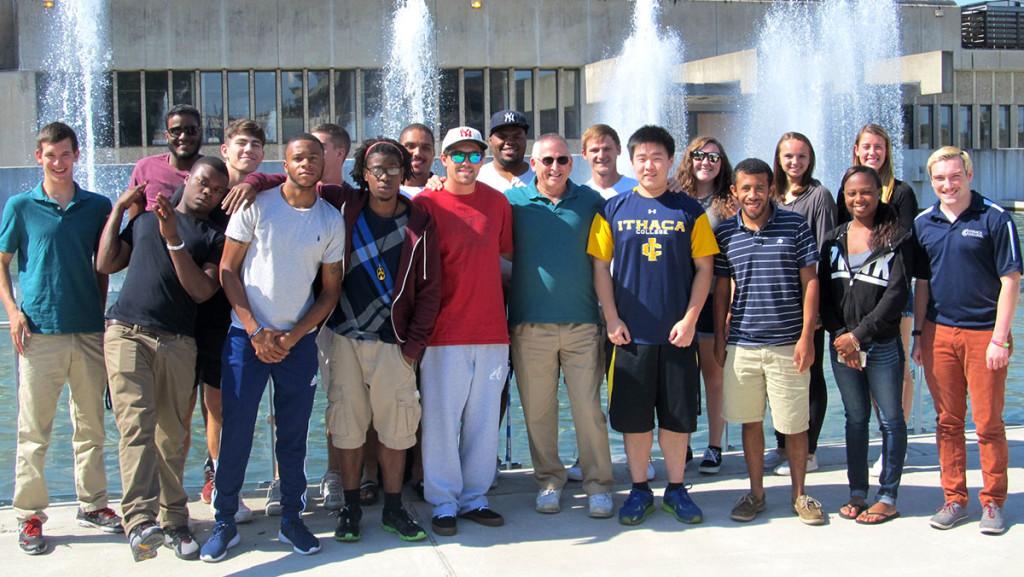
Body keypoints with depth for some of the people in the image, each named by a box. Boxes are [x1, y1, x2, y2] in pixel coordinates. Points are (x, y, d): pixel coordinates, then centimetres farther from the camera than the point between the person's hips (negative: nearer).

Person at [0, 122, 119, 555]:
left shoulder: (98, 206, 8)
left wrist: (102, 310, 8)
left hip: (90, 331, 3)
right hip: (39, 332, -2)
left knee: (91, 425, 10)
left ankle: (92, 504, 23)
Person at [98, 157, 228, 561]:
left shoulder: (215, 237, 13)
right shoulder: (146, 218, 21)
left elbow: (202, 291, -2)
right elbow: (105, 264, 15)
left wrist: (173, 240, -10)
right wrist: (119, 208, 15)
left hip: (177, 343, 1)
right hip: (126, 332, 0)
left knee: (172, 436, 1)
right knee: (136, 423, -18)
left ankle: (174, 521, 11)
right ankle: (139, 523, -29)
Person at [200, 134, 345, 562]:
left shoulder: (331, 220, 3)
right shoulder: (256, 206, -4)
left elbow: (331, 291, 6)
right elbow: (227, 270, -2)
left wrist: (292, 337, -5)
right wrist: (255, 331, -8)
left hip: (299, 340, 2)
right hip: (247, 335, -2)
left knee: (294, 434, 8)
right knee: (236, 430, 0)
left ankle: (291, 519, 20)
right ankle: (225, 523, 11)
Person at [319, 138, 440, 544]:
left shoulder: (419, 224, 0)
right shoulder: (343, 208, 1)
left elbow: (429, 290, 1)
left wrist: (414, 346, -3)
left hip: (392, 342, 0)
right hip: (341, 338, 1)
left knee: (396, 427, 2)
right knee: (347, 423, 7)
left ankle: (393, 509, 17)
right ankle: (350, 507, 20)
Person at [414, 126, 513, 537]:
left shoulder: (497, 202, 7)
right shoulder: (426, 203, -3)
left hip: (491, 329, 4)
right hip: (444, 331, -3)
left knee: (484, 419, 10)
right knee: (441, 418, 1)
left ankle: (475, 498, 22)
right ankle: (443, 503, 13)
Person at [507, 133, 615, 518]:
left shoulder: (590, 201, 6)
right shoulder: (513, 201, 4)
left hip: (582, 324, 0)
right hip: (530, 325, 0)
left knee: (589, 408, 1)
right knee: (538, 410, 7)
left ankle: (598, 483, 12)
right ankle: (549, 479, 22)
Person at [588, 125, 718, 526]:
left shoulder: (689, 210, 3)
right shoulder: (613, 210, 3)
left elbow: (704, 268, 3)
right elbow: (600, 267, 4)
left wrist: (689, 319, -6)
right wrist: (611, 318, -4)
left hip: (677, 333, 0)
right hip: (630, 333, 0)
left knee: (678, 414, 6)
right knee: (633, 415, 6)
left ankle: (676, 489, 20)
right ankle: (639, 489, 19)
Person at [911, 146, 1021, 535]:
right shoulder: (923, 223, 8)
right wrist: (918, 333, 10)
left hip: (983, 333, -4)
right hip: (939, 332, 4)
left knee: (988, 422, 1)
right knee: (948, 421, 9)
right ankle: (954, 499, 19)